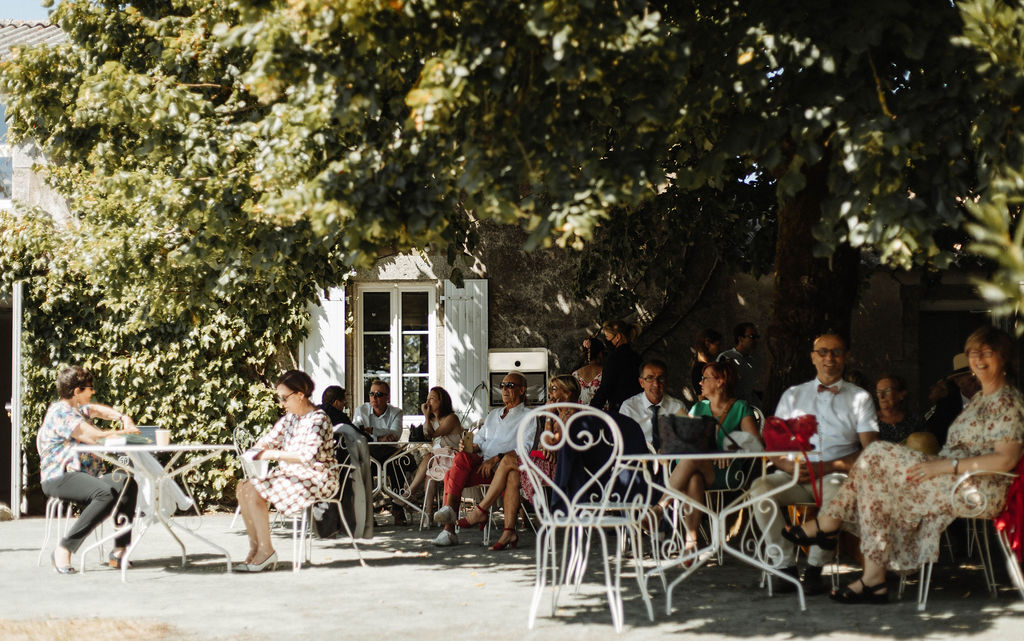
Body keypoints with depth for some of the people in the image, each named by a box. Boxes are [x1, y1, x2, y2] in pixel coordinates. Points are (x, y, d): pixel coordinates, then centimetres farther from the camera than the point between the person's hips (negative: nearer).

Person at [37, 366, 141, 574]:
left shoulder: (77, 408, 18)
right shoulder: (61, 413, -13)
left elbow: (98, 410, 32)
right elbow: (95, 436, -22)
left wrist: (123, 418, 11)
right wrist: (125, 432, -8)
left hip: (83, 476, 10)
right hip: (59, 478, -10)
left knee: (129, 484, -10)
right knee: (106, 494, -34)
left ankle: (119, 549, -10)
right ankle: (64, 550, -27)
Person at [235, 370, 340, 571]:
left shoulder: (317, 419, -16)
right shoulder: (291, 417, 12)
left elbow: (307, 455, -28)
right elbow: (271, 438, 20)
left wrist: (273, 454, -25)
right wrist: (258, 449, -3)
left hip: (316, 479, -10)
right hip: (292, 475, 10)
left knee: (255, 493, -22)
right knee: (243, 487, -4)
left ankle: (266, 551, -13)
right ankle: (254, 548, -3)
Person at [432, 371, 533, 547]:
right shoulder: (493, 415, 29)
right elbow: (479, 441, 22)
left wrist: (495, 459, -18)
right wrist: (470, 447, -3)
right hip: (483, 464, 6)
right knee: (462, 457, -27)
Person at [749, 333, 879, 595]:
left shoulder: (860, 398, 14)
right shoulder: (793, 395, 21)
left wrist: (826, 468, -12)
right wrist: (788, 465, -10)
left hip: (837, 475, -2)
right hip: (795, 476, 2)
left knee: (835, 493, -39)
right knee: (760, 488, -30)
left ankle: (815, 568, -27)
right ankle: (785, 565, -25)